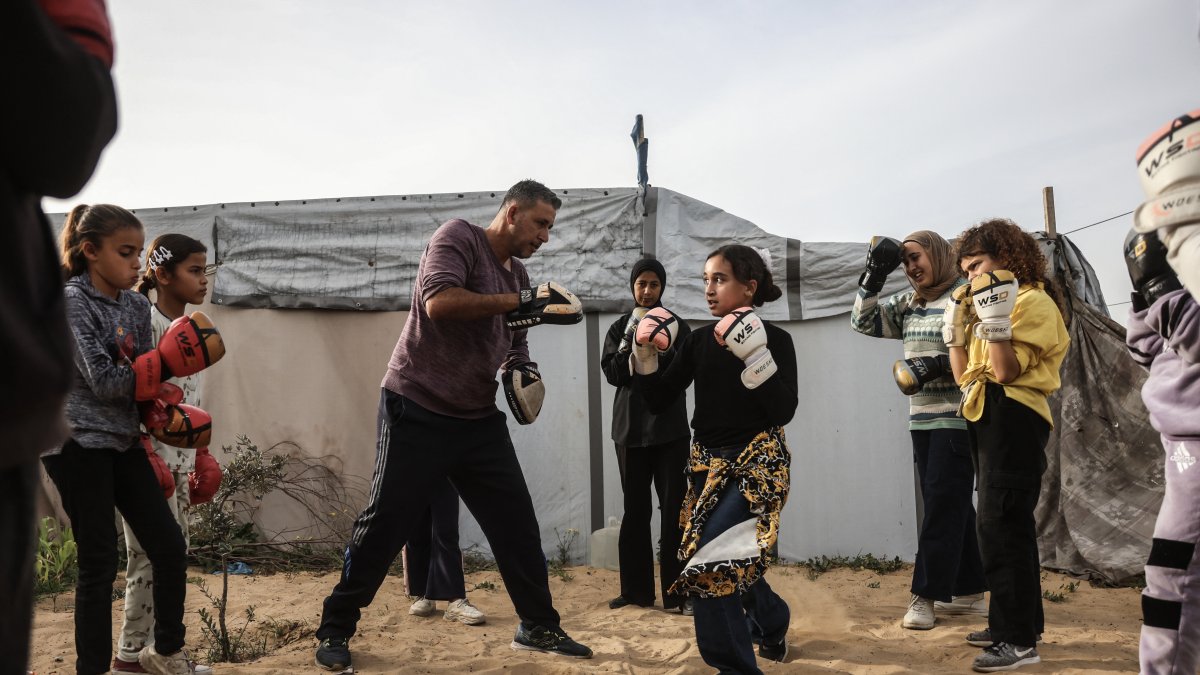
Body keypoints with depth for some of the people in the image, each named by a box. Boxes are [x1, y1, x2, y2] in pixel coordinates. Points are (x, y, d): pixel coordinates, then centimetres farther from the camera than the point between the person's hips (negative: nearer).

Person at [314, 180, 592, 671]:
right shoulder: (458, 237, -8)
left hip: (478, 419, 7)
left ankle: (538, 627, 19)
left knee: (517, 522, 6)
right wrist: (519, 302, -22)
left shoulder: (517, 275, 14)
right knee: (385, 524, 0)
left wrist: (522, 367, 2)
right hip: (417, 411, -7)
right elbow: (438, 302, -26)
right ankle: (335, 629, 17)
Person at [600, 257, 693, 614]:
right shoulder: (620, 328, 11)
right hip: (630, 430, 2)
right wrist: (631, 340, -11)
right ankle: (636, 590, 13)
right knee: (635, 510, 5)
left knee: (674, 509, -5)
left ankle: (678, 592, -2)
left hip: (670, 429, -1)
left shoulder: (677, 326, 7)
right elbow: (613, 374, -1)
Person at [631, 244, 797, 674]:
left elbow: (784, 412, -18)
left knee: (712, 558, -20)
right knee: (732, 562, 14)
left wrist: (755, 355, -27)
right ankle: (773, 622, 46)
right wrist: (645, 354, -10)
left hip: (758, 463, -5)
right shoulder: (698, 340, 4)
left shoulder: (775, 339, -8)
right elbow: (659, 401, 3)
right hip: (708, 464, 6)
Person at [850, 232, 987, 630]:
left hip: (958, 418, -7)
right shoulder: (908, 303, 13)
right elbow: (864, 322, 13)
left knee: (943, 504, -4)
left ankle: (926, 595, 1)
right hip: (923, 418, 7)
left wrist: (938, 365, -21)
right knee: (951, 506, 11)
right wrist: (872, 278, 3)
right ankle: (969, 593, 20)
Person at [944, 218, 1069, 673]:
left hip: (1013, 418, -10)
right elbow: (965, 376, 15)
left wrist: (996, 319, -26)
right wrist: (954, 329, 8)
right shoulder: (991, 301, 20)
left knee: (1000, 524, -11)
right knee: (1008, 524, 13)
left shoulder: (1034, 300, -6)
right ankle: (1017, 623, 23)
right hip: (987, 419, 10)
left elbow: (1008, 372, -20)